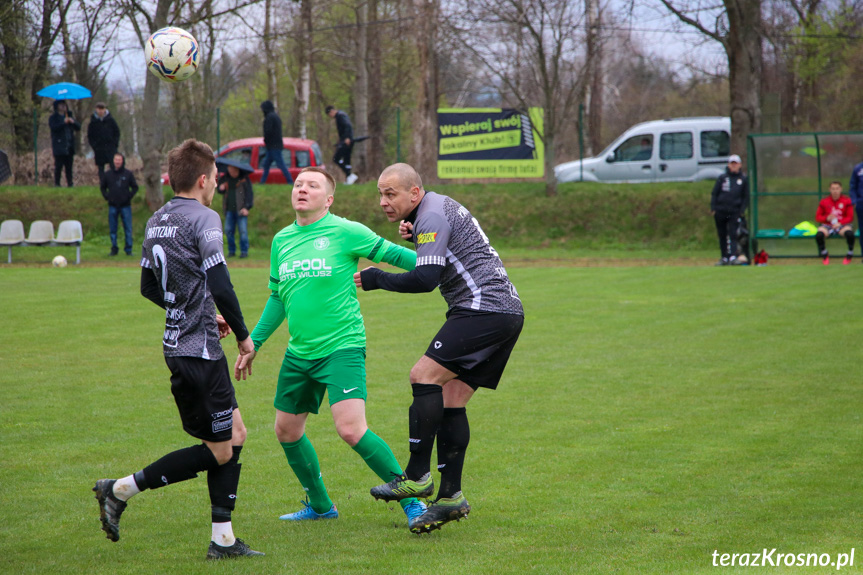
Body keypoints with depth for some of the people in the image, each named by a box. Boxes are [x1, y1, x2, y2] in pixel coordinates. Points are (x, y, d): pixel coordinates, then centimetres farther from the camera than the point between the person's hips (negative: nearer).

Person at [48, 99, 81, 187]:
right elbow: (53, 127, -15)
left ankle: (70, 183, 6)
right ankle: (57, 183, -1)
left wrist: (73, 122, -7)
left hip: (69, 146, 4)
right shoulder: (53, 117, 4)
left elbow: (78, 128, 12)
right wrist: (64, 123, -23)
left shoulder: (69, 116, 19)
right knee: (58, 166, -6)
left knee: (69, 166, 3)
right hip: (59, 146, -4)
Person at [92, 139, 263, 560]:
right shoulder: (203, 219, -15)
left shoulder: (157, 221, 11)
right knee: (218, 451, -1)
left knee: (234, 435, 14)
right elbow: (220, 286, -22)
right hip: (200, 352, -9)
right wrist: (243, 334, -8)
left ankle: (223, 539, 13)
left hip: (177, 346, 9)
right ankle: (120, 490, -1)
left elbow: (149, 287, 19)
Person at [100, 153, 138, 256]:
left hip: (125, 206, -1)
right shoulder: (108, 174, 6)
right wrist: (106, 196, 3)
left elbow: (135, 187, 8)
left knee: (128, 228, -1)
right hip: (112, 206, 1)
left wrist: (129, 196, -4)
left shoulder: (128, 174, 2)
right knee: (113, 229, 4)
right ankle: (114, 249, 11)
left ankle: (128, 249, 5)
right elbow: (103, 187, 17)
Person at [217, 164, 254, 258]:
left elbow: (249, 193, -1)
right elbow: (220, 190, 23)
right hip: (229, 209, 4)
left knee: (243, 231, -8)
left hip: (241, 209, -4)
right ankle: (231, 250, 15)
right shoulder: (225, 178, 11)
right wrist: (221, 189, -3)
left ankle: (244, 251, 2)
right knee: (228, 230, 3)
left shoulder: (244, 179, -1)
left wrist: (246, 207, -10)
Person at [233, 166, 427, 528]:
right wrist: (253, 344, 20)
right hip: (299, 352, 7)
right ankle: (320, 505, 32)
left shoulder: (344, 232, -8)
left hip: (342, 346, -7)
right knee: (287, 430, 13)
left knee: (351, 429, -20)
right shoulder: (282, 240, 10)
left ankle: (412, 501, -8)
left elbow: (391, 253, -3)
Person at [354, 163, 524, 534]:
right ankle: (451, 495, 2)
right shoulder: (439, 207, 20)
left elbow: (426, 278, -21)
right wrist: (414, 237, 11)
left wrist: (375, 279, -10)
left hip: (485, 307, -10)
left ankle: (417, 476, -17)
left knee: (424, 375, -16)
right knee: (451, 399, 6)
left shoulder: (432, 217, -12)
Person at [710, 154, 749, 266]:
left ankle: (733, 257, -19)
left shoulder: (743, 179, 7)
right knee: (722, 235, 7)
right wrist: (713, 208, -2)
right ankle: (724, 258, 14)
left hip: (734, 212, -2)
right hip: (720, 211, 2)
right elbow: (714, 194, 8)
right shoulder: (722, 178, 6)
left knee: (733, 234, -12)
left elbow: (746, 196, 9)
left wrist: (742, 210, -2)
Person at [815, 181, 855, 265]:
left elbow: (850, 217, -3)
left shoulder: (847, 201, -2)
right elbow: (818, 217, 4)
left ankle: (850, 255, -7)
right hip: (827, 226, 1)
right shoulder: (824, 202, 1)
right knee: (819, 235, -32)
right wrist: (827, 218, -17)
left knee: (850, 233, -35)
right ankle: (825, 256, -4)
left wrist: (840, 223, -19)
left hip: (842, 225, -1)